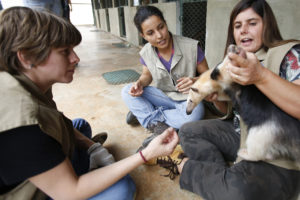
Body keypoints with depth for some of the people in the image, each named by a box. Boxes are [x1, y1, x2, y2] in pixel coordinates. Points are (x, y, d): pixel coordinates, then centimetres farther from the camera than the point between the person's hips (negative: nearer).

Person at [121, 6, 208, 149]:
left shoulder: (191, 47, -19)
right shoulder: (146, 53, -10)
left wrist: (196, 81, -30)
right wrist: (140, 83, -15)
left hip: (187, 98, -2)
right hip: (163, 96, 3)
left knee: (193, 116, -38)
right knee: (127, 92, -15)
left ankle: (142, 112, -17)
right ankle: (158, 126, -23)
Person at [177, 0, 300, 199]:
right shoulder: (236, 62, 7)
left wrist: (261, 76, -39)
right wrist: (215, 97, -7)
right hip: (240, 134, 7)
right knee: (187, 131, -1)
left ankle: (191, 170, -7)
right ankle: (224, 175, -11)